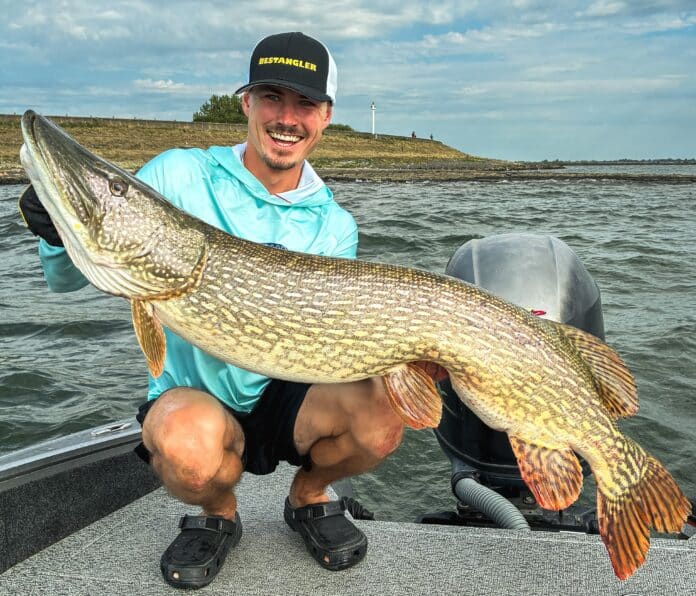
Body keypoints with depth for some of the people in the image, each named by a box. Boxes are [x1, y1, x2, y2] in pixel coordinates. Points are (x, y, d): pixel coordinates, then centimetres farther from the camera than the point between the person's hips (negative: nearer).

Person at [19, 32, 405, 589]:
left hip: (287, 399, 2)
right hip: (192, 399, -1)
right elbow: (69, 277, -4)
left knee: (380, 412, -28)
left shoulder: (333, 228, -1)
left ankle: (309, 495, 8)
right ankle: (217, 513, 3)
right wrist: (59, 233, -27)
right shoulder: (180, 175, -6)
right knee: (188, 442, -36)